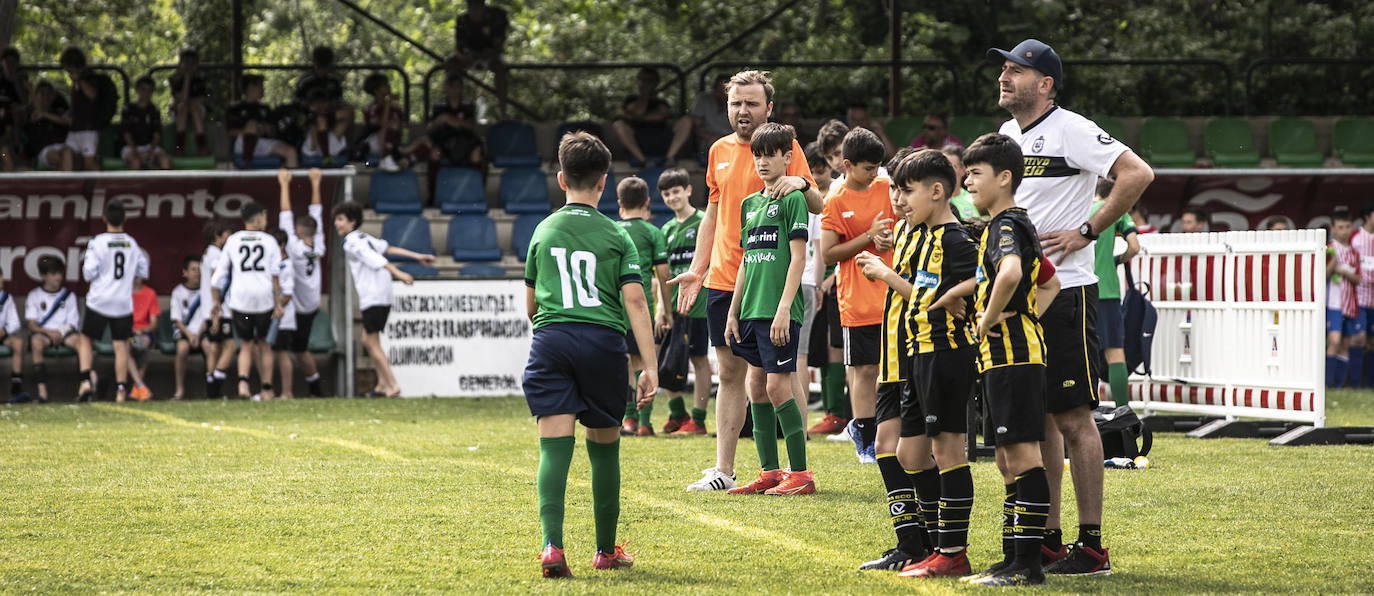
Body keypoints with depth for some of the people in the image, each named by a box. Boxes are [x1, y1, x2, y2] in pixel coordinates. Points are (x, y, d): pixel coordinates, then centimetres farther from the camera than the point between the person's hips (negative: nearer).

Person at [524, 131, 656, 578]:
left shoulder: (544, 231, 14)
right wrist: (650, 366, -6)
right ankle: (606, 550, 23)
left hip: (550, 339, 1)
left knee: (554, 447, -5)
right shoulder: (616, 236, 7)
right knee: (604, 448, 13)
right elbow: (634, 300, -3)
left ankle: (552, 544, -23)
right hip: (604, 340, -1)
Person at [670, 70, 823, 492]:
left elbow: (816, 205, -10)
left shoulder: (784, 146, -3)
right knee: (729, 372, 8)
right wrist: (697, 270, 16)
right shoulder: (719, 151, 14)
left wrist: (800, 183, -32)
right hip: (722, 280, 6)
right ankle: (723, 470, 10)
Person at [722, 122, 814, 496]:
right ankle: (769, 473, 12)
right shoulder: (749, 204, 17)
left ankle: (800, 473, -5)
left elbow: (798, 258, -11)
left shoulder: (792, 199, -5)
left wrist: (783, 309, -17)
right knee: (757, 388, 7)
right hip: (751, 309, 8)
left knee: (778, 387, -10)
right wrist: (733, 312, 16)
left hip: (780, 311, -8)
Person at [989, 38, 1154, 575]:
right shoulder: (1007, 134, 13)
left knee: (1072, 417, -7)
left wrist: (1085, 232, -18)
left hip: (1065, 293, -8)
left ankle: (1092, 546, -5)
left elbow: (1138, 173, -20)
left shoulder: (1070, 130, -11)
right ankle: (1048, 540, 15)